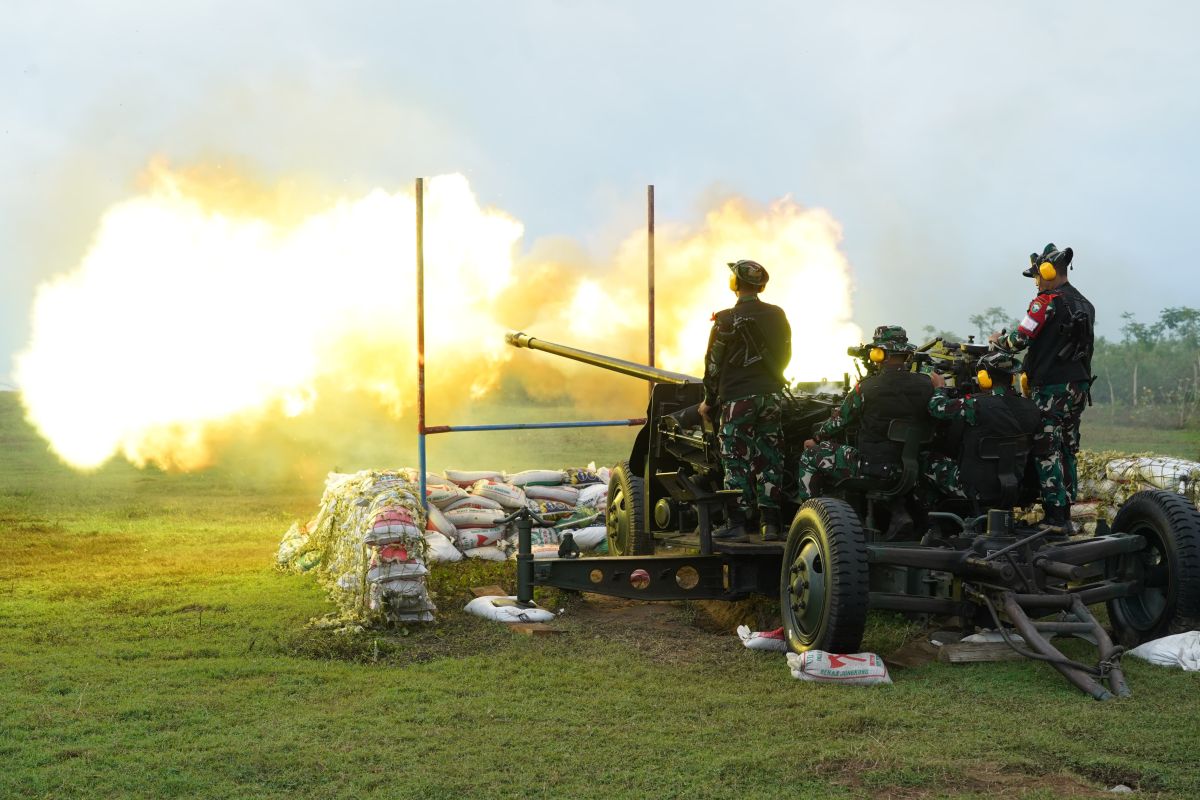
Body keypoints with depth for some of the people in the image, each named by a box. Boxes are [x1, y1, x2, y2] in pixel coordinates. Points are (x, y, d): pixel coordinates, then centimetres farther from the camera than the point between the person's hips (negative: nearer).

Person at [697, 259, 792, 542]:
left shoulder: (727, 319, -9)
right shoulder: (778, 316, 7)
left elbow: (713, 363, -5)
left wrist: (709, 400, 5)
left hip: (738, 399, -5)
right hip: (772, 396, 5)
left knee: (737, 461, -2)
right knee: (769, 460, 7)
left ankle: (738, 524, -4)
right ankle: (771, 524, 6)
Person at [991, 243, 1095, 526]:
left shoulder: (1047, 301, -12)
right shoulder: (1085, 305, 14)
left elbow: (1020, 340, -13)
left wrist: (999, 340, 6)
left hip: (1051, 388, -9)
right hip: (1079, 386, 9)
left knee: (1047, 452, -7)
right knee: (1067, 451, 13)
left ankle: (1054, 516, -9)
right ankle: (1065, 512, 17)